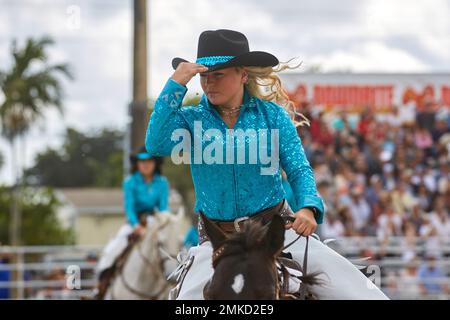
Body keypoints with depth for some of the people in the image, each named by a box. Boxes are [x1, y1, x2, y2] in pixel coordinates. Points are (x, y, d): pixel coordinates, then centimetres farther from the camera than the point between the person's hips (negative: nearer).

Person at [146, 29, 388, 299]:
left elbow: (299, 169, -1)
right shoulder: (191, 119, 1)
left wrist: (308, 208, -22)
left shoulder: (272, 115, 1)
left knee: (358, 291, -12)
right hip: (217, 237, 0)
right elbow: (156, 144, -17)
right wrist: (176, 85, -18)